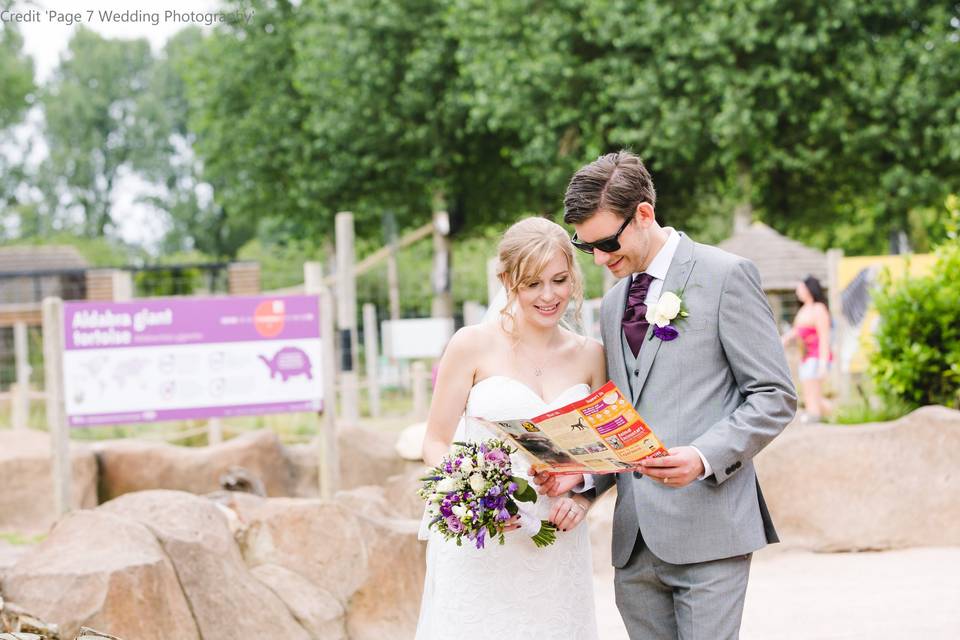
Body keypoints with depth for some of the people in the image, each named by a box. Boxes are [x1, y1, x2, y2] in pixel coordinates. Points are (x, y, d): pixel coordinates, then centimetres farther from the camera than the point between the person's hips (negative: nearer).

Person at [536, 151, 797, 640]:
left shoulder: (725, 276, -2)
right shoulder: (612, 305, 19)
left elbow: (775, 397, -6)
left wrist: (705, 458, -20)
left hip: (706, 530, -6)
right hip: (634, 540, 6)